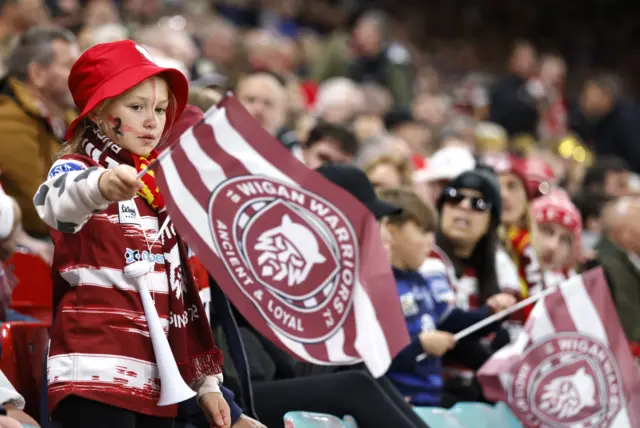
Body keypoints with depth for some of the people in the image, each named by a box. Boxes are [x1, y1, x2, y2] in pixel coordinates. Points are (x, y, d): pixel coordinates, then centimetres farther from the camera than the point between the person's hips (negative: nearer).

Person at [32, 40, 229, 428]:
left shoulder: (163, 187, 20)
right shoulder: (75, 169, -3)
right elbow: (54, 203, -31)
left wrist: (206, 380, 22)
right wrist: (99, 186, -54)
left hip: (158, 380, 7)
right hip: (96, 376, -7)